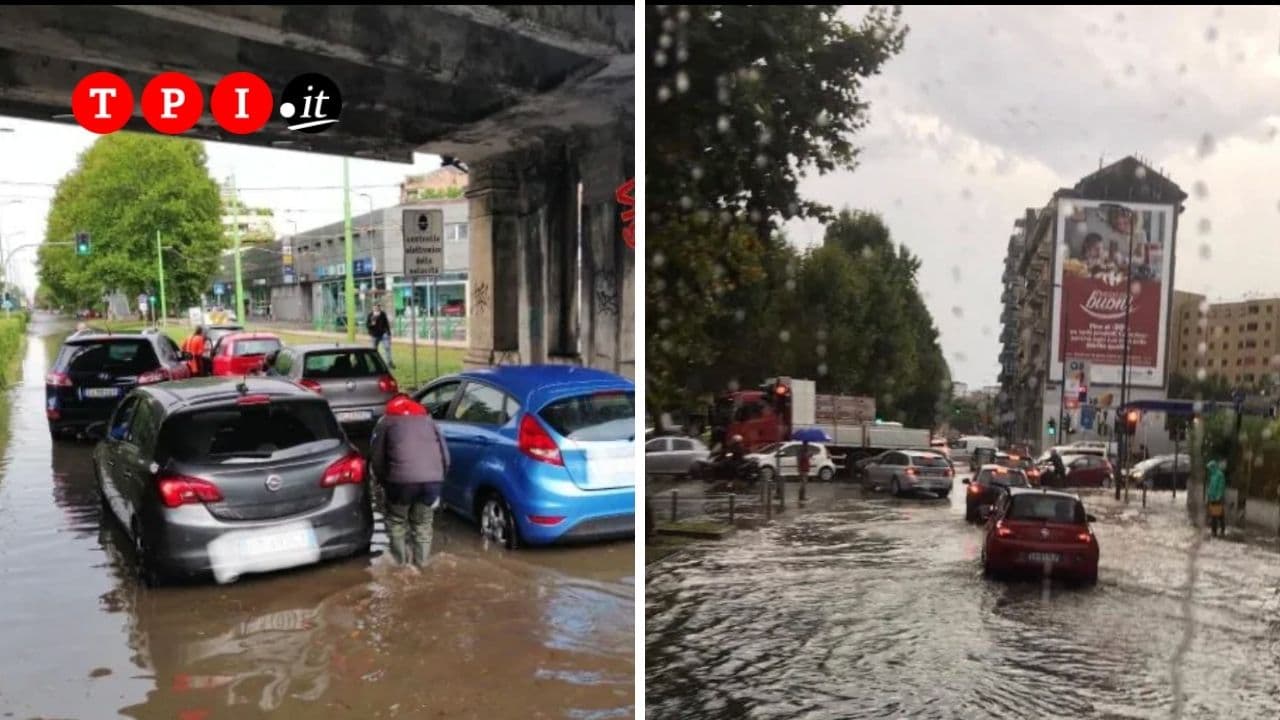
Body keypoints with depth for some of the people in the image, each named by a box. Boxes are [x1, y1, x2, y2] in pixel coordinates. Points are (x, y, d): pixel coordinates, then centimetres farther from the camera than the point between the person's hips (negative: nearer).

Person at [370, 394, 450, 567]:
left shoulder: (387, 421, 20)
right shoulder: (427, 419, 26)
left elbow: (376, 457, 15)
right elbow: (445, 453, 20)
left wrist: (384, 482, 26)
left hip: (402, 480, -2)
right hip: (433, 479, 3)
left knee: (396, 523, 20)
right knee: (423, 524, 21)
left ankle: (400, 563, 24)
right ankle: (421, 563, 25)